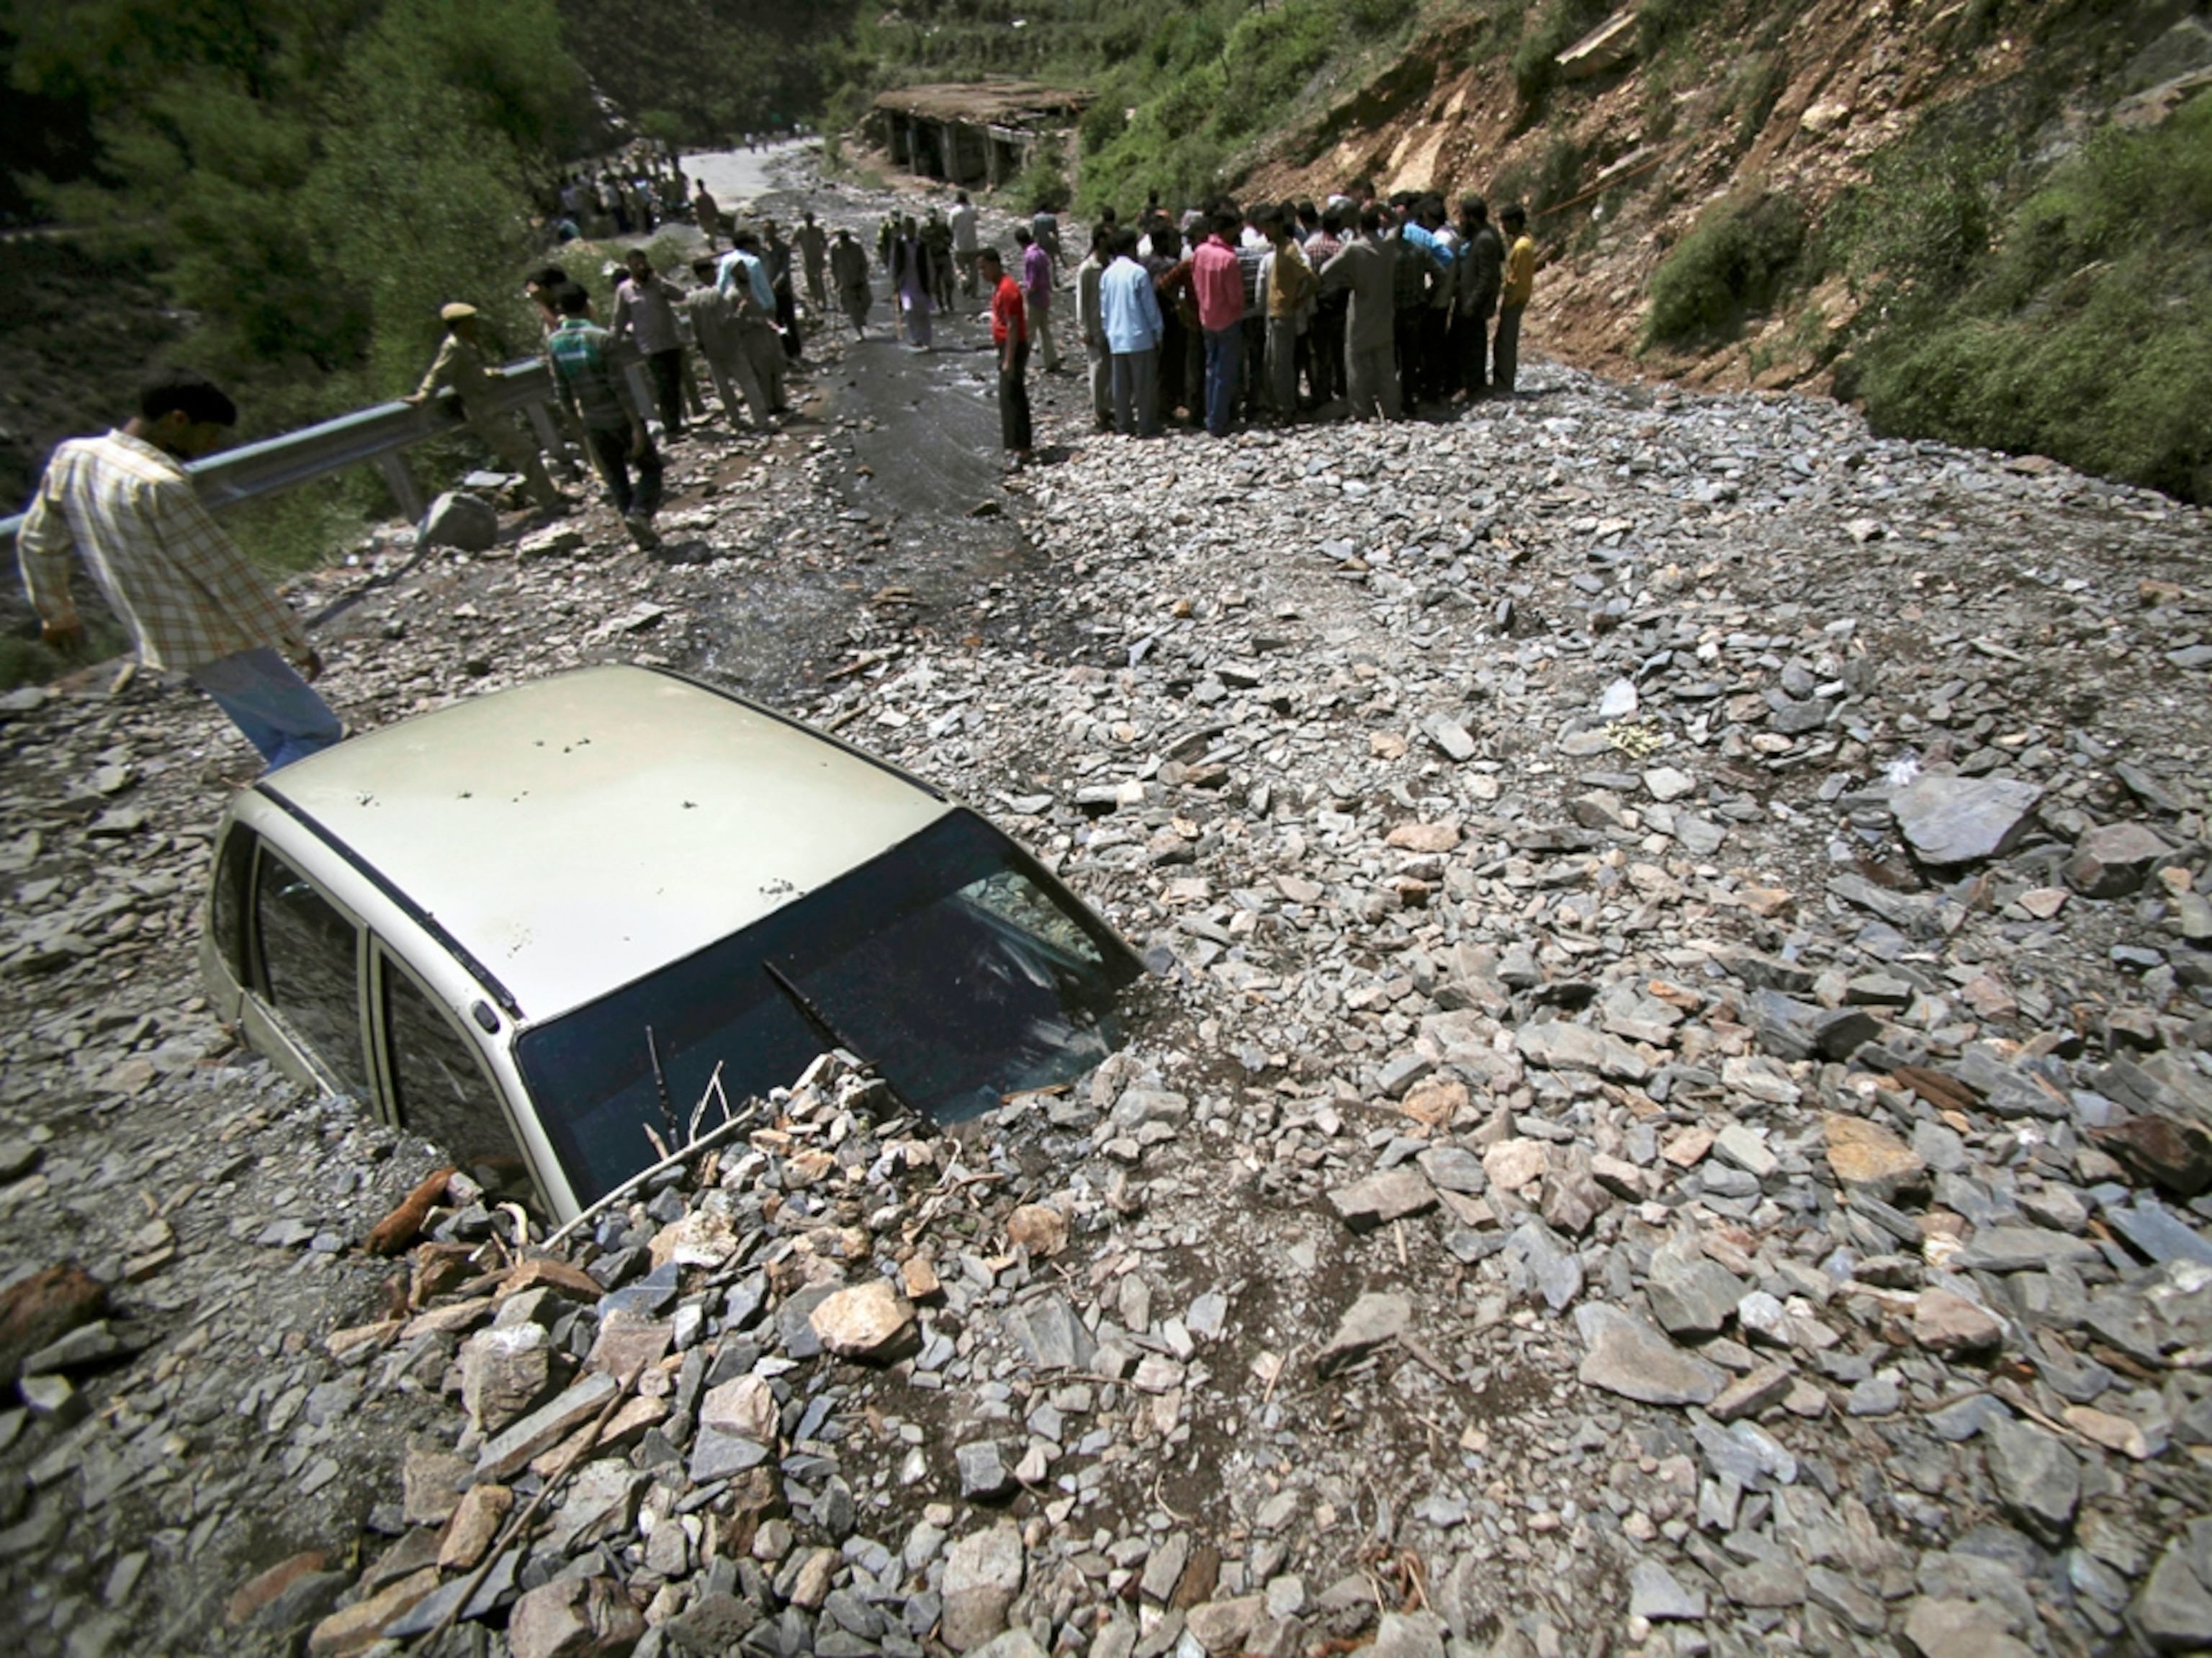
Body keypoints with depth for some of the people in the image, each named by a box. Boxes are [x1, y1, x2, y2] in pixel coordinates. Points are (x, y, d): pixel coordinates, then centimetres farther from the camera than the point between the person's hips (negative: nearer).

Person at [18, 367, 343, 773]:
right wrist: (297, 644, -10)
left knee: (277, 740, 18)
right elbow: (228, 577, -20)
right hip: (213, 645, -9)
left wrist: (57, 613, 29)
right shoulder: (158, 486, -24)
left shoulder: (72, 456, 4)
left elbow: (36, 542, 15)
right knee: (318, 731, 0)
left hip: (160, 642, 9)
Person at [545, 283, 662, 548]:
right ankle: (639, 513, -17)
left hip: (591, 420, 5)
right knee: (650, 467, 8)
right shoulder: (601, 338, -14)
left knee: (615, 479, 12)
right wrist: (637, 425, -17)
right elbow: (619, 385, -18)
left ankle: (643, 536, 10)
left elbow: (562, 389, 6)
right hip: (619, 416, -5)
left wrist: (577, 421, 18)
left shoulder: (554, 342, 1)